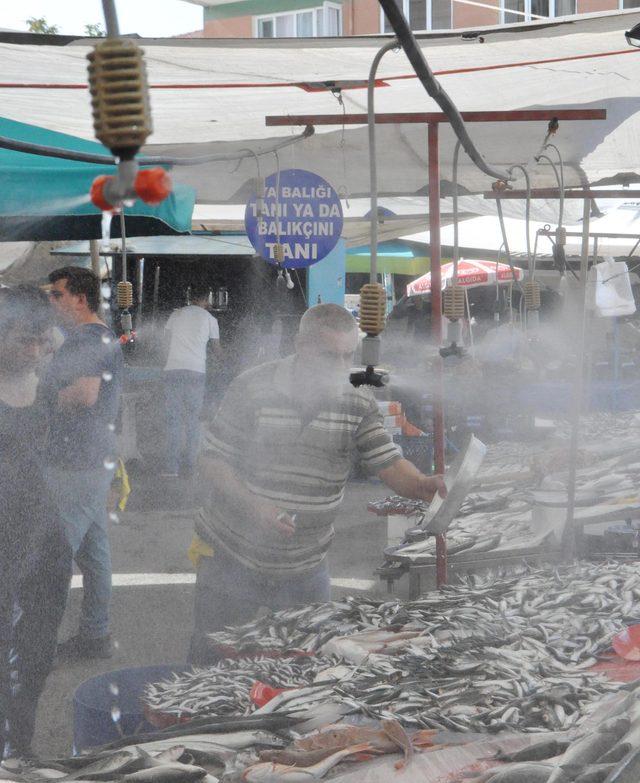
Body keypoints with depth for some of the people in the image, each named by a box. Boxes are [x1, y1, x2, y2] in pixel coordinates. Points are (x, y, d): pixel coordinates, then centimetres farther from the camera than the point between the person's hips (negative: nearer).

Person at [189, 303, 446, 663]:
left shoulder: (359, 402, -5)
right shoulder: (253, 389, -13)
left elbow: (390, 464, -8)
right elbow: (213, 461, -10)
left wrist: (422, 485, -30)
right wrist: (252, 505, -25)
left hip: (306, 568, 3)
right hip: (232, 556, -2)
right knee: (213, 662, 9)